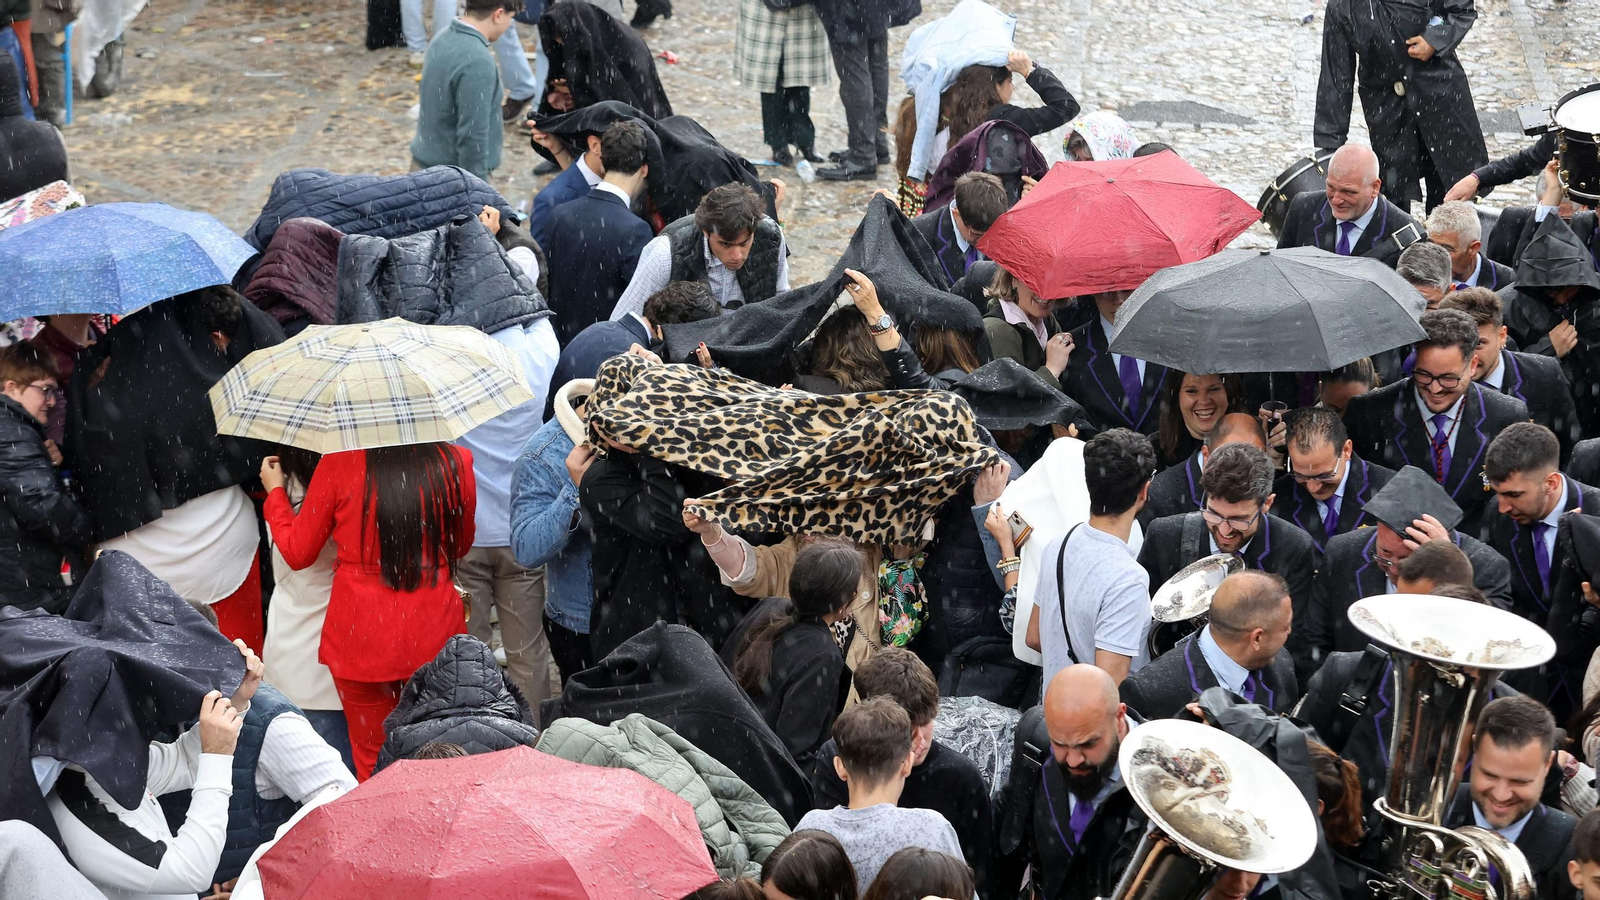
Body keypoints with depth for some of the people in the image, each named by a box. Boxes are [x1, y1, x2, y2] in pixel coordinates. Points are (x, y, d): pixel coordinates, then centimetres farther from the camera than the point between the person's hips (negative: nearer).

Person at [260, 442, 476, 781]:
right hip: (434, 634, 2)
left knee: (373, 763, 12)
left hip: (361, 636, -1)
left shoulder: (338, 464, -13)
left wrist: (275, 491, 17)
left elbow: (297, 553, 1)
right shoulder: (456, 461, -8)